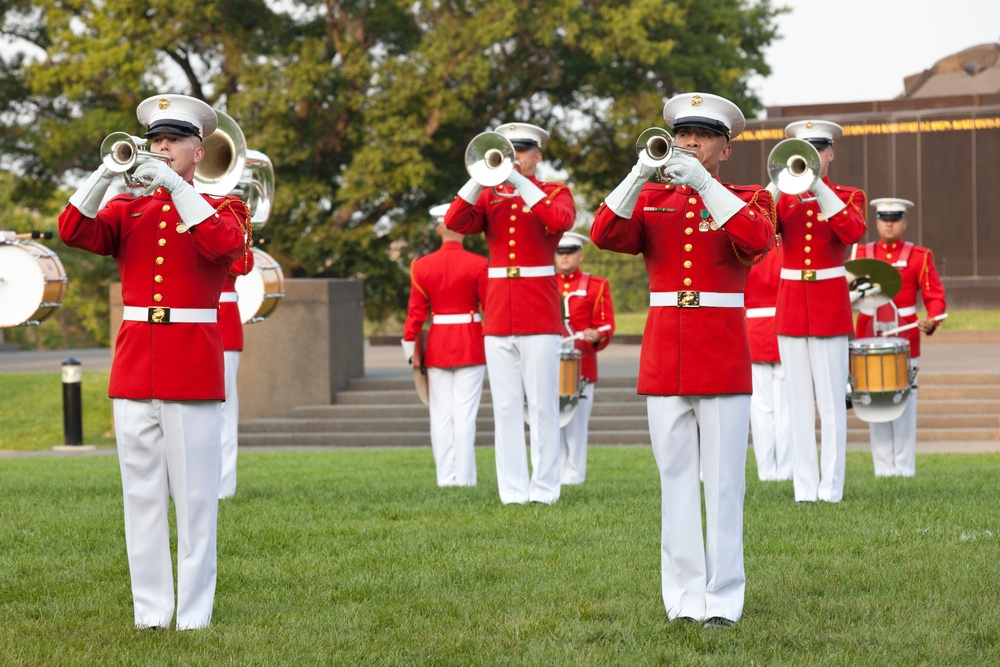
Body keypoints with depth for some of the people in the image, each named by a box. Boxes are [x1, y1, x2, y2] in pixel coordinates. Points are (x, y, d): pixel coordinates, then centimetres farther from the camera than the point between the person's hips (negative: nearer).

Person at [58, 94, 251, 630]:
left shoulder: (221, 207, 6)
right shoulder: (128, 209, 14)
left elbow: (226, 245, -17)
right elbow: (74, 232, -3)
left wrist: (174, 184, -20)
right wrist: (110, 171, -14)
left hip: (193, 369, -3)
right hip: (134, 364, 3)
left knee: (195, 496, -4)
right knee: (142, 495, 4)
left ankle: (194, 613, -2)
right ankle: (150, 609, 8)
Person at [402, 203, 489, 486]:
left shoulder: (422, 266, 0)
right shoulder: (478, 264, -7)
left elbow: (416, 311, 1)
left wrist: (410, 347, 6)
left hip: (437, 346, 2)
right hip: (471, 344, -2)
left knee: (441, 415, 5)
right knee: (465, 414, -2)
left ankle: (446, 477, 3)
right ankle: (464, 477, -5)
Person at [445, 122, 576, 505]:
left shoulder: (555, 193, 5)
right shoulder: (489, 196, 13)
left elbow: (562, 220, -18)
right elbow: (455, 222, -5)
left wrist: (520, 182, -19)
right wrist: (482, 177, -15)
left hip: (540, 314, -3)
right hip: (498, 313, 3)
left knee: (543, 406, -4)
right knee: (505, 407, 1)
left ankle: (544, 489, -2)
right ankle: (513, 490, 2)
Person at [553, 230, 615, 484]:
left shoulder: (596, 286, 7)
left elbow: (606, 325, 4)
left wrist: (596, 336, -17)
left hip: (581, 364, -2)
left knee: (576, 422, -4)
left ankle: (573, 475, 0)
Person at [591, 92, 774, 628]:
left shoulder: (745, 200, 6)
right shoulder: (651, 200, 12)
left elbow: (757, 238, -17)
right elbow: (606, 235, -6)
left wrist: (702, 183, -22)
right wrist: (640, 175, -18)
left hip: (723, 358, -2)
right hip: (664, 358, 2)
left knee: (724, 482, -3)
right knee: (676, 480, 3)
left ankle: (723, 597, 0)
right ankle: (683, 595, 7)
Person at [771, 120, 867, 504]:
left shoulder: (848, 197, 5)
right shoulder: (783, 199, 10)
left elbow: (853, 232, -18)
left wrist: (818, 187, -20)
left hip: (830, 308, -2)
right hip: (791, 307, 2)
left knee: (832, 400, -4)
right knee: (799, 402, 2)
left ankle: (831, 487, -2)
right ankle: (804, 487, 4)